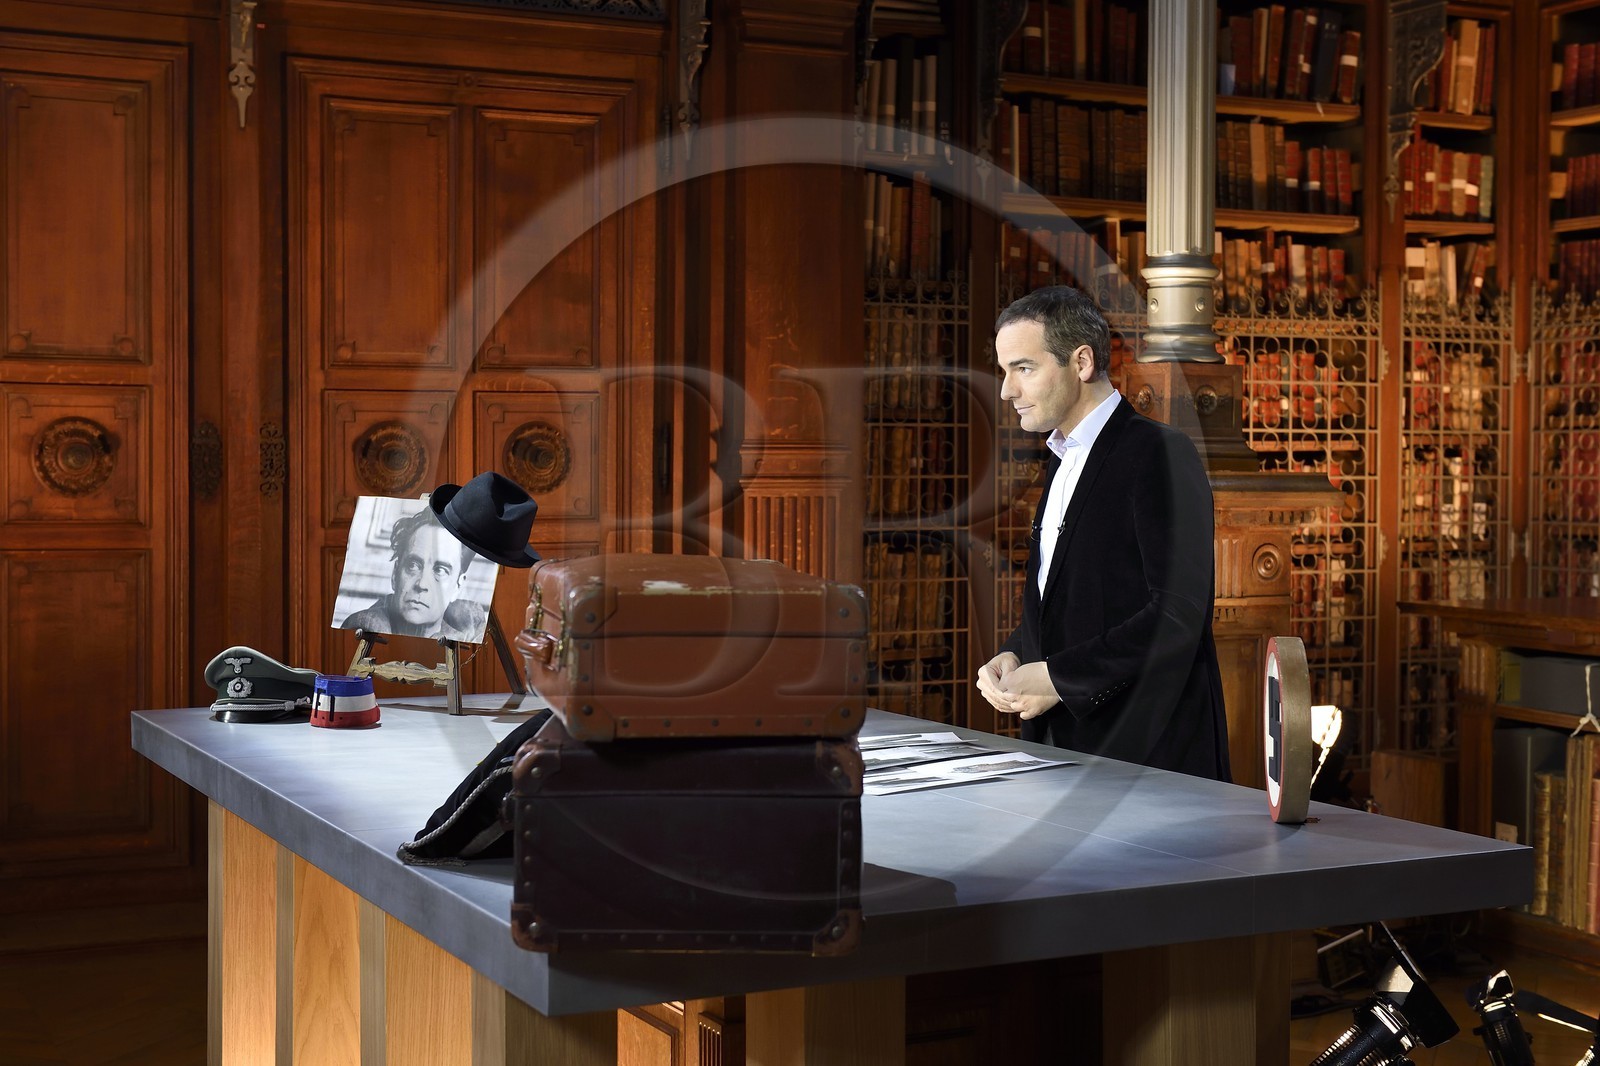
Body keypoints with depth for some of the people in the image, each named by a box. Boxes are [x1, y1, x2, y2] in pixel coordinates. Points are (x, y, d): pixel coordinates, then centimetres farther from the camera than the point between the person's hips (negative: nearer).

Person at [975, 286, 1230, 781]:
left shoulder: (1160, 455, -11)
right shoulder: (1064, 461, 17)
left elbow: (1177, 616, -20)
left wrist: (1058, 677, -17)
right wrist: (1012, 656, 3)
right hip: (1067, 742, 7)